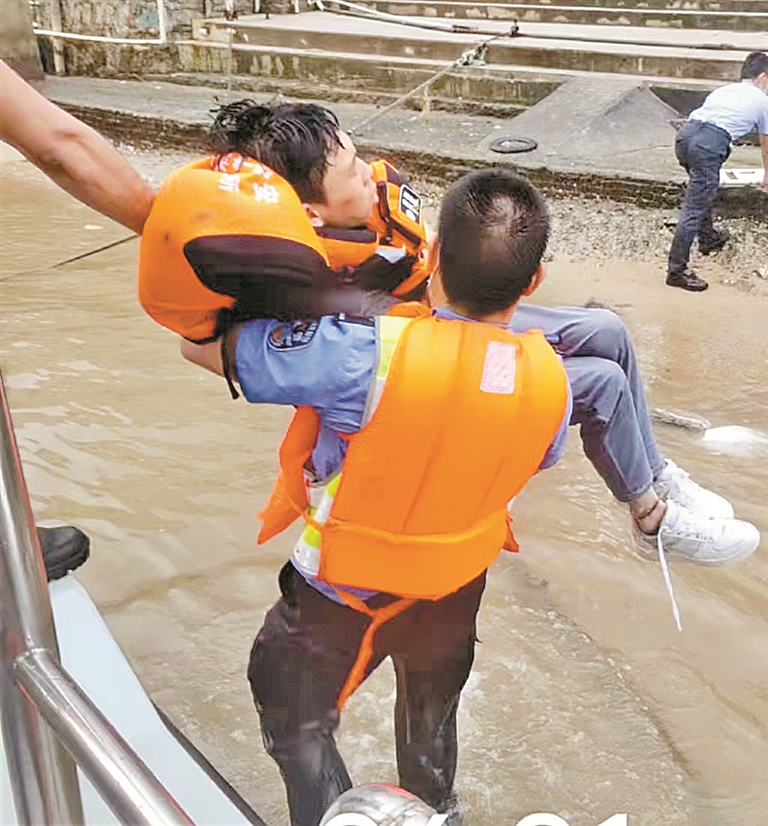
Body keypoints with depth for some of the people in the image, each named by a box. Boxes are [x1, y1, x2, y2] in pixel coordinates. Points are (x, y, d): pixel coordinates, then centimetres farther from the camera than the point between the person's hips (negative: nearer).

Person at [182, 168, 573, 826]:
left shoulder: (365, 354, -37)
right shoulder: (551, 381, -21)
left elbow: (201, 341, -27)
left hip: (342, 597, -5)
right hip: (455, 592, 5)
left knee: (296, 722, 24)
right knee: (431, 725, 34)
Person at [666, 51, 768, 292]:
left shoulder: (723, 90, 32)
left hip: (685, 134, 7)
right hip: (710, 144, -6)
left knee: (705, 192, 30)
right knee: (694, 208, -7)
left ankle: (708, 238, 47)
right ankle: (677, 271, -8)